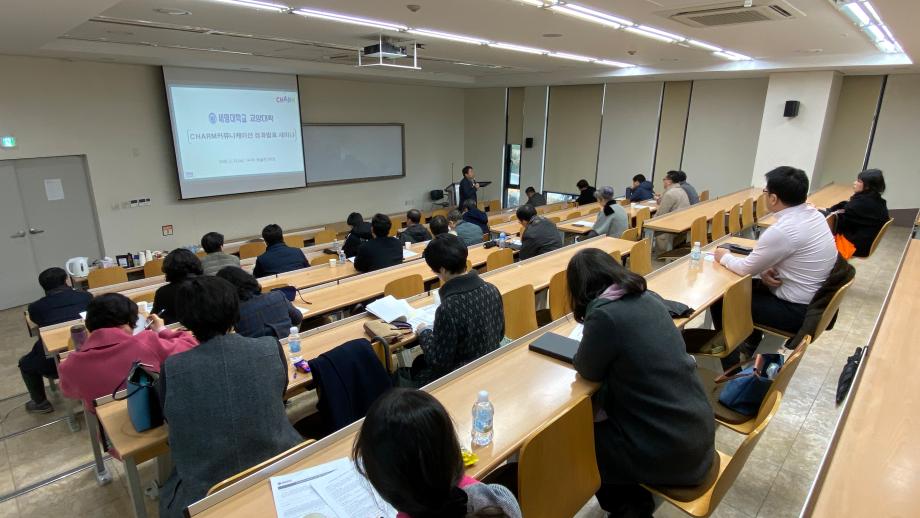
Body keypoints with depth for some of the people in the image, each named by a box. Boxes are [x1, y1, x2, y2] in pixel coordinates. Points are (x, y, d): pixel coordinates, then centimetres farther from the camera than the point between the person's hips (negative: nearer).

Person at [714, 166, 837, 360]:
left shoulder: (782, 230, -28)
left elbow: (746, 268, -15)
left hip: (797, 311, -9)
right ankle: (751, 343, 38)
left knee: (721, 302, 2)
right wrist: (766, 269, -5)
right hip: (814, 300, 9)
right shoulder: (814, 214, 0)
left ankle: (732, 370, 19)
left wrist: (724, 257, 3)